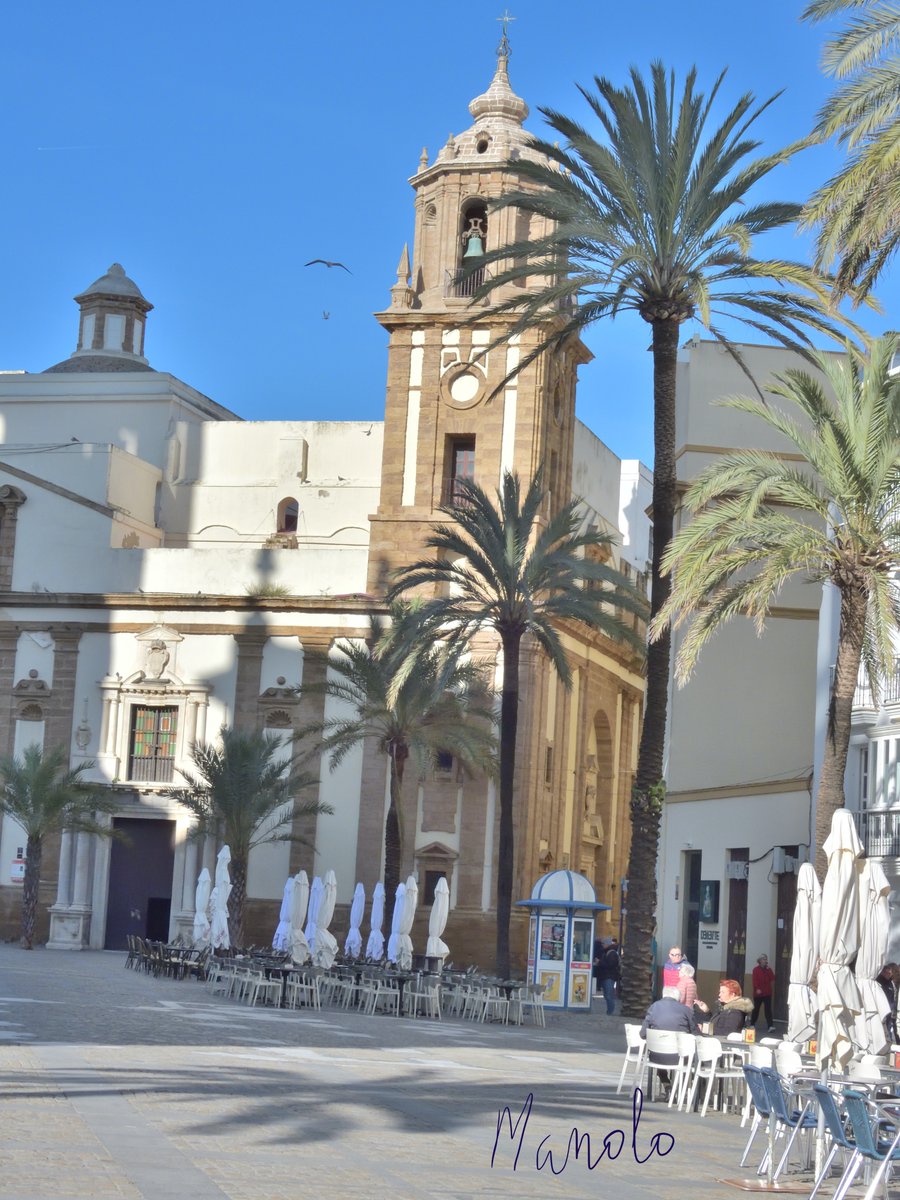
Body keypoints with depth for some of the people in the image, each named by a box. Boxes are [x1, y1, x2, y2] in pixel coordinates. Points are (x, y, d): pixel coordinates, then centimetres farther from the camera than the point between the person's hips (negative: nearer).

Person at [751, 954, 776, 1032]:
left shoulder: (768, 969, 10)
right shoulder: (756, 970, -1)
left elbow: (772, 978, -3)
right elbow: (755, 980, -9)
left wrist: (769, 970, -9)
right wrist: (757, 989, -22)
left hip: (767, 993, 2)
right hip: (758, 993, -2)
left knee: (768, 1009, -8)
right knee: (756, 1009, 9)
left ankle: (770, 1025, -16)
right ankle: (752, 1024, 23)